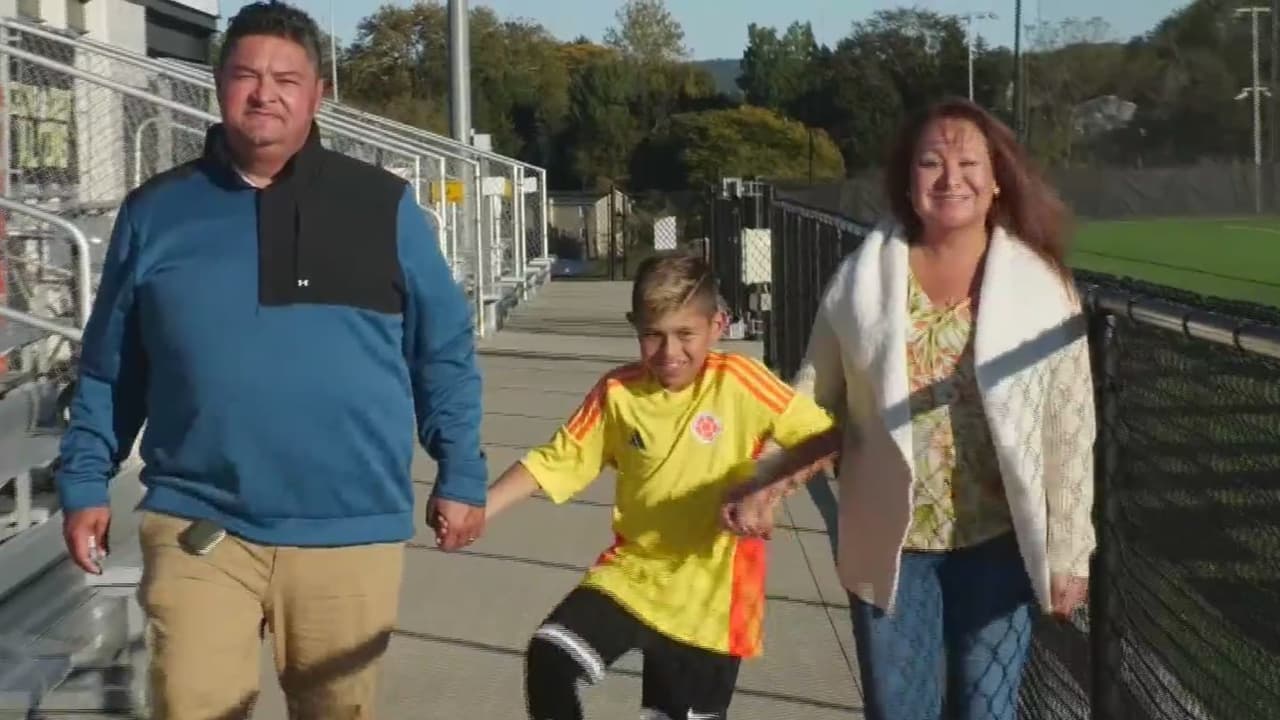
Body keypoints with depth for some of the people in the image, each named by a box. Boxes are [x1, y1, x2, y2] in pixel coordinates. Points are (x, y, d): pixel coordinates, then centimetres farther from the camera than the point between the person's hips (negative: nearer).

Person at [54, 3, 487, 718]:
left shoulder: (383, 206, 2)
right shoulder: (156, 210, 5)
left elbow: (444, 353, 7)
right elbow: (109, 369, 12)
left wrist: (460, 475, 5)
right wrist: (86, 482, 9)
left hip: (349, 532, 0)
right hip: (198, 524, 0)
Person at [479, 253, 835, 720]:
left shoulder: (737, 382, -14)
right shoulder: (617, 392, -6)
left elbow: (822, 436, -14)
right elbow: (557, 460, 1)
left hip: (708, 598, -2)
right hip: (630, 575, 2)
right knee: (549, 659, -19)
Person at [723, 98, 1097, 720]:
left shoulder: (1039, 282, -6)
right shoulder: (862, 276, -2)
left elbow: (1068, 426, -3)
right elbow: (813, 396, 6)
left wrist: (1069, 551, -3)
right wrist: (762, 482, -8)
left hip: (997, 542, -1)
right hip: (888, 544, 1)